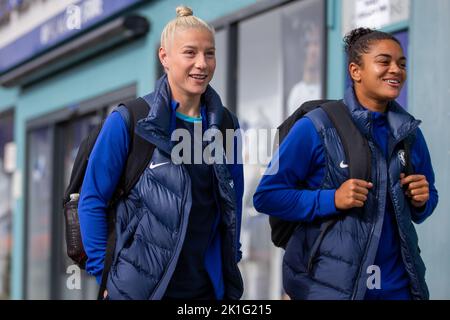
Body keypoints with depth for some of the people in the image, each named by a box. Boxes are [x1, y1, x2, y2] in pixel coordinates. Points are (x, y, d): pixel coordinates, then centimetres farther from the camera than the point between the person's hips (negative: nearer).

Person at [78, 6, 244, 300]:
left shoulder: (225, 125, 5)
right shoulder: (127, 122, -8)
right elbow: (92, 199, -5)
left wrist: (231, 260, 12)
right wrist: (102, 272, -7)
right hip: (137, 288, -4)